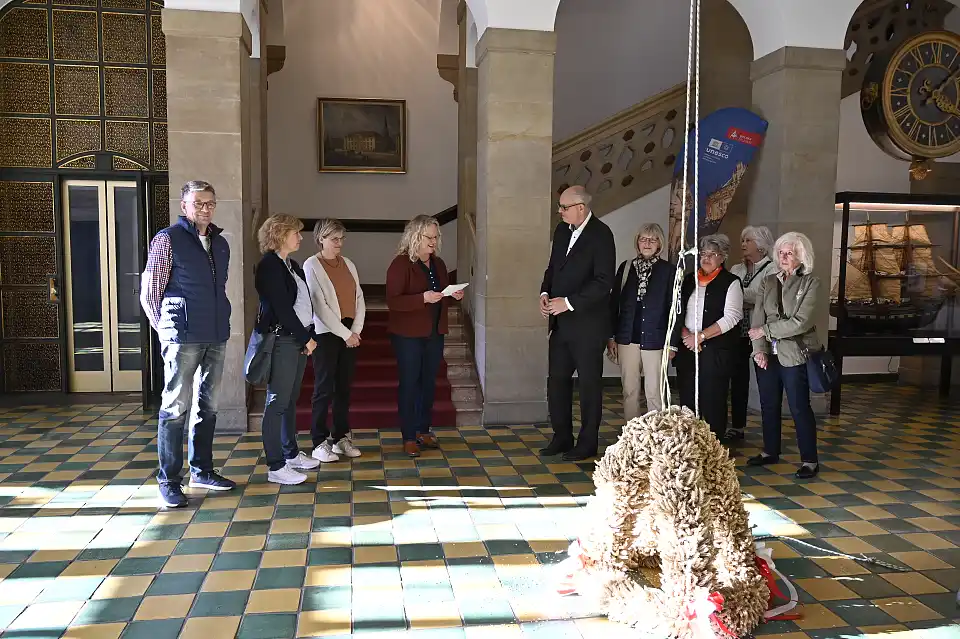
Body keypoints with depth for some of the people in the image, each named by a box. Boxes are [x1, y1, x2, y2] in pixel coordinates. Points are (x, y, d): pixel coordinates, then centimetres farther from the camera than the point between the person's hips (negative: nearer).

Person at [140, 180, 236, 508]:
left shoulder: (220, 244, 15)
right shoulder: (168, 239, -3)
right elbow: (148, 292, -3)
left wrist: (220, 323, 14)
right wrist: (167, 329, 0)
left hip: (216, 336, 6)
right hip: (183, 337, -6)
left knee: (208, 405, 12)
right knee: (176, 407, -3)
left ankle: (201, 470, 24)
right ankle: (169, 481, 5)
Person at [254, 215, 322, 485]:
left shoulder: (292, 265, 17)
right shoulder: (269, 265, -10)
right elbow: (281, 307, -15)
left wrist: (310, 336, 5)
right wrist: (305, 338, -10)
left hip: (299, 339, 9)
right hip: (281, 340, -9)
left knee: (290, 400, 15)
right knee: (277, 402, -5)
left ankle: (291, 453, 26)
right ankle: (275, 467, 0)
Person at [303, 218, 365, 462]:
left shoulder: (348, 264, 12)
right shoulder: (312, 265, -5)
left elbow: (359, 299, 9)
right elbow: (319, 305, -12)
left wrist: (356, 330, -5)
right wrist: (344, 333, -13)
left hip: (350, 334, 5)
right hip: (326, 334, -5)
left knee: (344, 387, 9)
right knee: (324, 389, -2)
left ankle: (341, 438, 19)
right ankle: (319, 443, 6)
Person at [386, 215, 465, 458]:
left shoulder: (438, 264, 10)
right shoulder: (400, 264, -11)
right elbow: (392, 301, -19)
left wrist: (454, 295, -1)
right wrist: (423, 298, -29)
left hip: (434, 333, 6)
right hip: (408, 334, -6)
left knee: (429, 381, 11)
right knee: (409, 383, 0)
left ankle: (423, 430, 25)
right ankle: (409, 438, 9)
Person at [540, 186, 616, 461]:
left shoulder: (600, 234, -13)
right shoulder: (562, 230, 11)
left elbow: (604, 281, -19)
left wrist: (569, 302, -20)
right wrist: (545, 293, 2)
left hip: (588, 324, -7)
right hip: (561, 322, 7)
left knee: (589, 384, 5)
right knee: (556, 381, 12)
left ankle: (588, 444, 17)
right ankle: (562, 438, 25)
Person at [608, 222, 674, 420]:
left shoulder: (668, 270, 0)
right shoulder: (626, 267, 7)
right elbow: (614, 303, 10)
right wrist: (611, 337, 6)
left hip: (655, 340, -2)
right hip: (627, 338, 3)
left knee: (654, 392, -1)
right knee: (630, 390, 8)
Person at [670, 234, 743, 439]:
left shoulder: (731, 282, -1)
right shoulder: (689, 280, 14)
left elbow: (731, 318, -11)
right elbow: (678, 312, 13)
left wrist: (700, 336, -15)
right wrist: (685, 334, -5)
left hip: (715, 352, -5)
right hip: (687, 349, 5)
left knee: (712, 405, -1)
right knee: (687, 403, 8)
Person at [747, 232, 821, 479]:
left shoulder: (811, 283, -5)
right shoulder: (768, 282, 8)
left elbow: (801, 322, -15)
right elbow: (757, 318, 1)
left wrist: (765, 330, -12)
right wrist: (759, 349, -11)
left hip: (794, 355, -5)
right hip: (768, 355, 5)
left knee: (799, 408, -1)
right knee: (769, 405, 14)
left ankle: (809, 460, 10)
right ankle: (770, 452, 29)